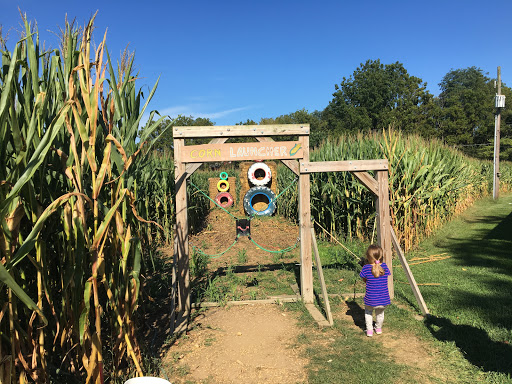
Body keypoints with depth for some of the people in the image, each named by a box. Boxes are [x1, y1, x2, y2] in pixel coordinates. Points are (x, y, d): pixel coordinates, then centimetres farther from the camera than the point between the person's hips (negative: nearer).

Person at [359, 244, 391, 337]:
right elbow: (387, 275, 10)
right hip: (383, 298, 2)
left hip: (370, 299, -2)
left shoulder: (366, 268, -14)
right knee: (380, 313, 29)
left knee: (368, 312, 27)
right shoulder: (384, 266, -8)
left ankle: (369, 330, 25)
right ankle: (378, 328, 46)